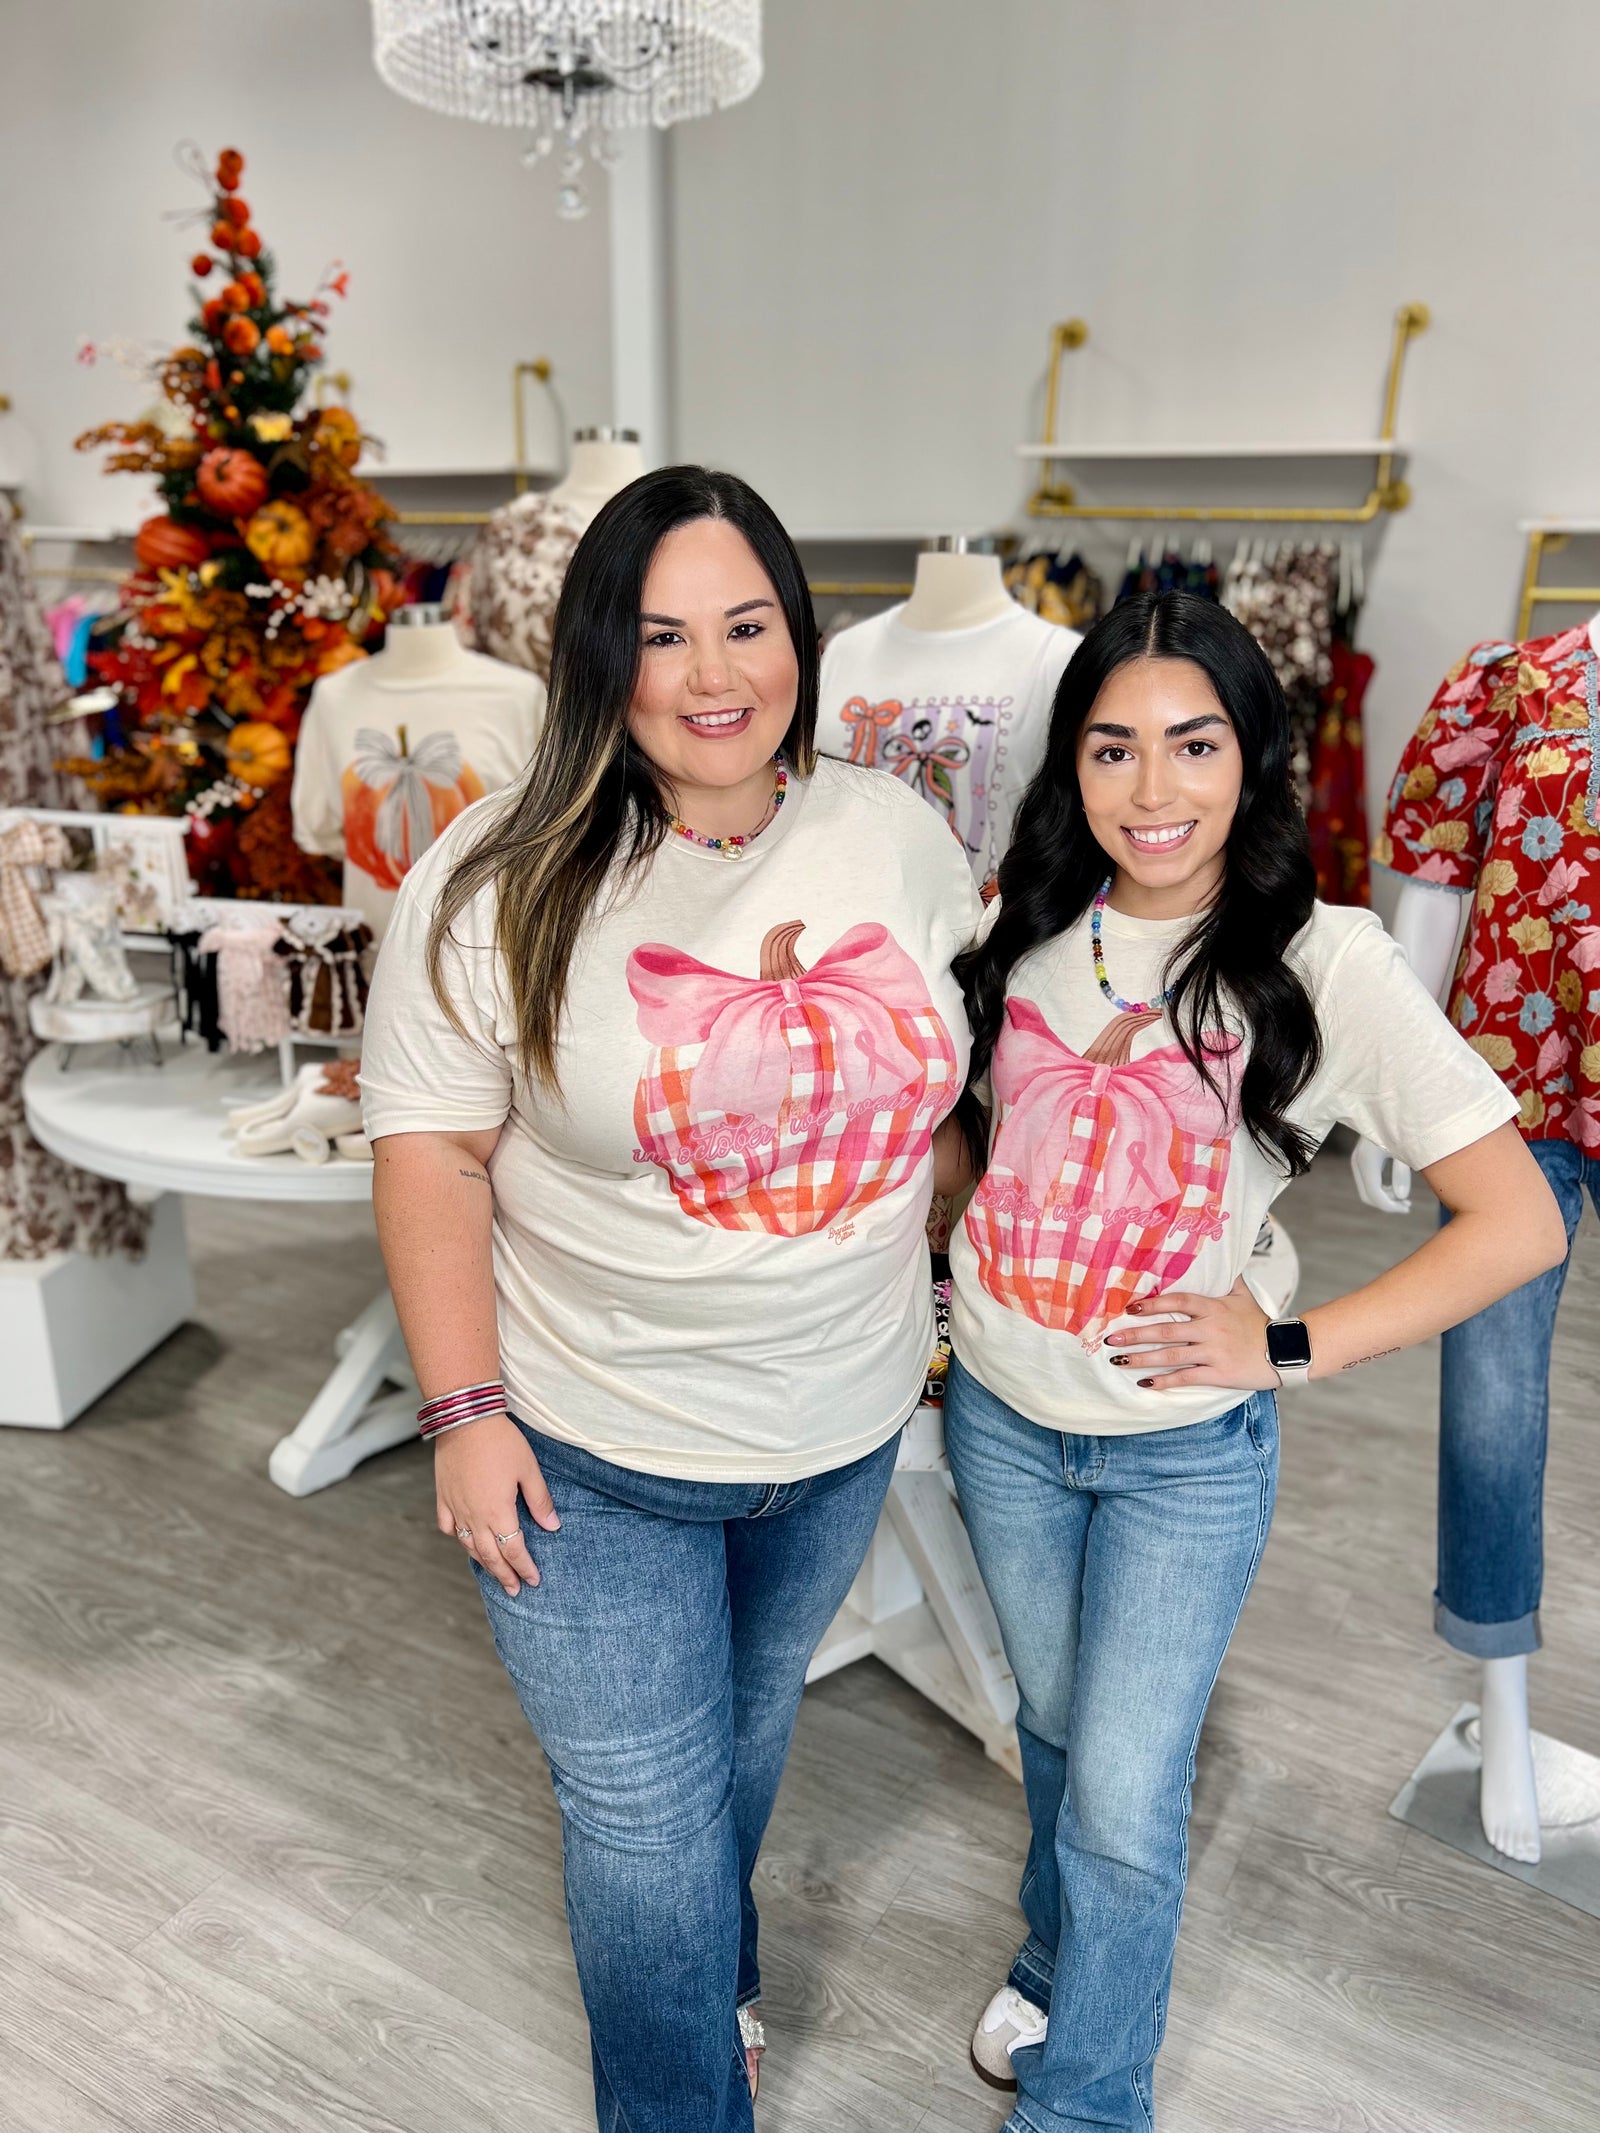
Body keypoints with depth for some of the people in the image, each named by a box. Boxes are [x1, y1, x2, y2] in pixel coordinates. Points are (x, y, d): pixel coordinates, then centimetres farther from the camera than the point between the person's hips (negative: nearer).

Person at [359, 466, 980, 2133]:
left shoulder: (897, 834, -5)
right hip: (593, 1450, -4)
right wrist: (464, 1409, -14)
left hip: (844, 1426, 4)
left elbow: (945, 1073, 8)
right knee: (646, 1818, 9)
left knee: (747, 1733, 28)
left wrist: (931, 1276, 8)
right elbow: (432, 1152, -12)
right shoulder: (503, 882, -16)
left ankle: (713, 1967, 60)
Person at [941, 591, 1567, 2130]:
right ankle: (1057, 1959, 53)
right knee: (1055, 1725, 24)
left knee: (1124, 1799, 6)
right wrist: (961, 1256, -1)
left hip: (1187, 1451, -3)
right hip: (1001, 1419, 4)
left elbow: (1519, 1223, -16)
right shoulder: (1023, 932, -6)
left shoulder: (1325, 965, -17)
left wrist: (1286, 1346, -19)